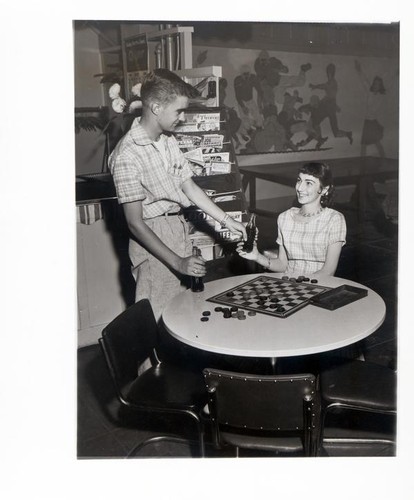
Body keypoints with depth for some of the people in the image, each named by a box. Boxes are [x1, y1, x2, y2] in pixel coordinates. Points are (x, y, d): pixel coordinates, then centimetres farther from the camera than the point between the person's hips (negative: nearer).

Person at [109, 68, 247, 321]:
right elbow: (135, 223, -18)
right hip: (153, 238, -7)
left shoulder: (169, 140, 4)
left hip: (180, 230, 7)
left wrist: (227, 221, 5)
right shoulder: (128, 155, -19)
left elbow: (190, 187, 10)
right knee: (159, 319, 1)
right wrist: (177, 262, -20)